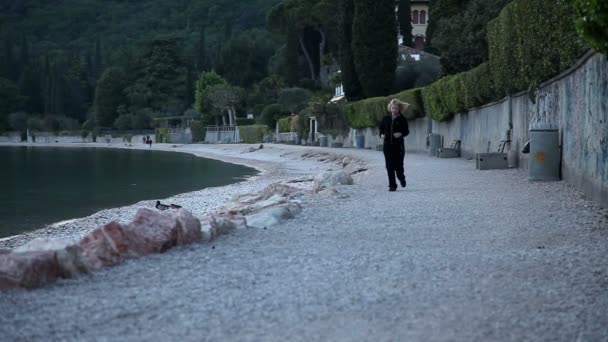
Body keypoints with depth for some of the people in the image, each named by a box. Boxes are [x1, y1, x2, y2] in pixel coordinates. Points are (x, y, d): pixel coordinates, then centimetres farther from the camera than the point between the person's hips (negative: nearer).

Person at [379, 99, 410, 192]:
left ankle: (401, 178, 32)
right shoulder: (386, 118, 7)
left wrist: (401, 134, -18)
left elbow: (407, 131, 2)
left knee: (398, 165, -1)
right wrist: (382, 134, -3)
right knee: (390, 166, -2)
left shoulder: (402, 119, 0)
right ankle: (392, 185, 3)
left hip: (398, 145, -2)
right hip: (387, 145, 2)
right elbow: (381, 128, 17)